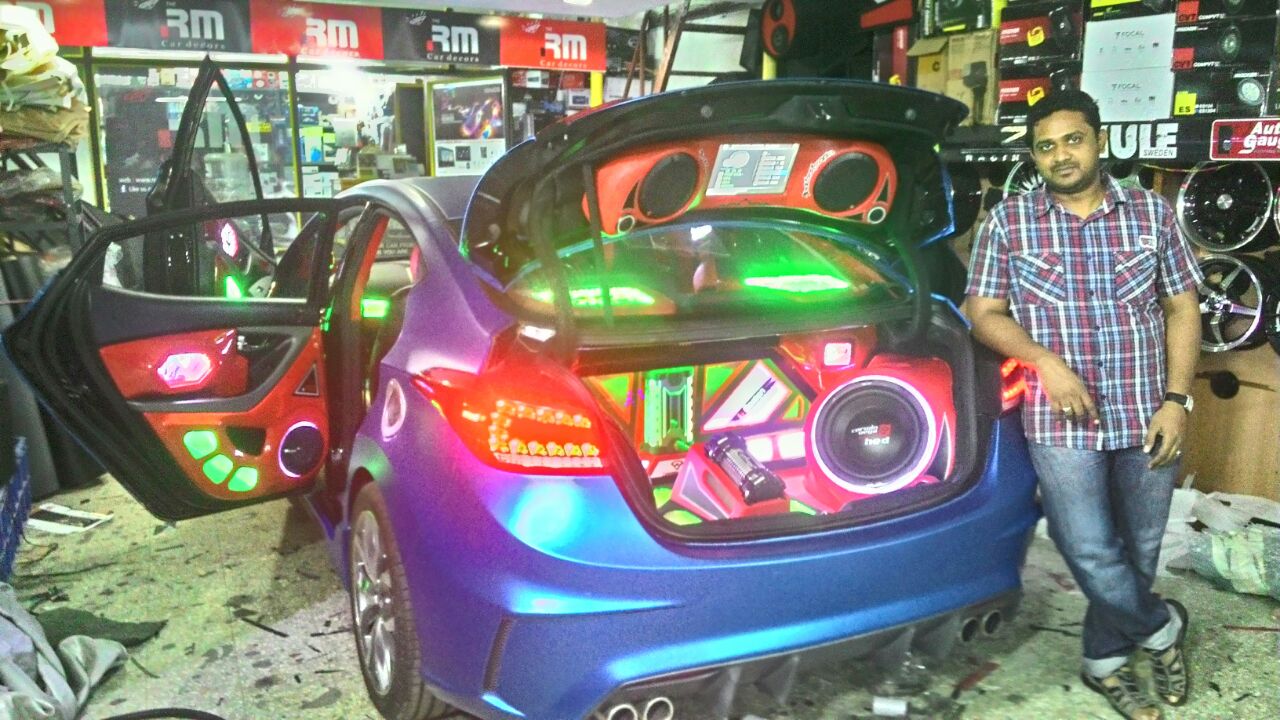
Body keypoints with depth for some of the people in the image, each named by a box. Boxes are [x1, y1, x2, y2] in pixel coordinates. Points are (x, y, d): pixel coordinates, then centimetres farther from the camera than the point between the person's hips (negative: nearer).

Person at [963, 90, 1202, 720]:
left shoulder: (1152, 212, 6)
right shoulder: (1007, 221, 1)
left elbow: (1183, 307, 8)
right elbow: (983, 313, 0)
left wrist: (1178, 398, -3)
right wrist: (1046, 361, -16)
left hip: (1147, 418, 3)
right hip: (1060, 423, -2)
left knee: (1137, 552, 12)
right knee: (1092, 555, -4)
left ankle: (1106, 659, 34)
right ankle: (1162, 628, 26)